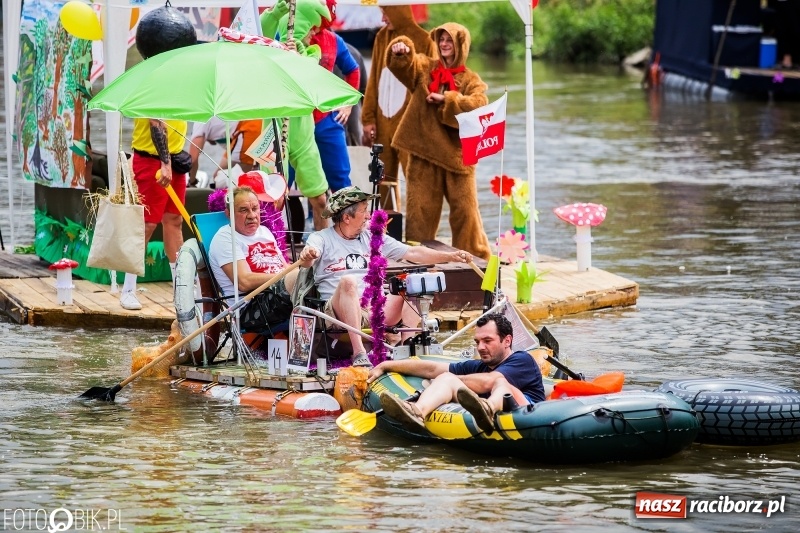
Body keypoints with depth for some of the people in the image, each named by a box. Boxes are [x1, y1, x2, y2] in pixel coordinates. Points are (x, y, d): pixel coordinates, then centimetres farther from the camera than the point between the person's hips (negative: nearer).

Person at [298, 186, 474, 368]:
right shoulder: (322, 239, 4)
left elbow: (413, 253, 16)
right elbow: (311, 254, -18)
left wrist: (451, 256, 7)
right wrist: (307, 255, -43)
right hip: (340, 312, -5)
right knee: (348, 281, -34)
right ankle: (359, 353, -43)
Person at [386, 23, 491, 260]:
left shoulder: (471, 80, 3)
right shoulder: (425, 67, 9)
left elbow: (479, 104, -15)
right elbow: (403, 64, -9)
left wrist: (446, 100, -21)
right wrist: (402, 49, -31)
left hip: (456, 153, -1)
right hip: (423, 150, 1)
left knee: (464, 207, 3)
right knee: (420, 207, 4)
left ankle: (473, 257, 13)